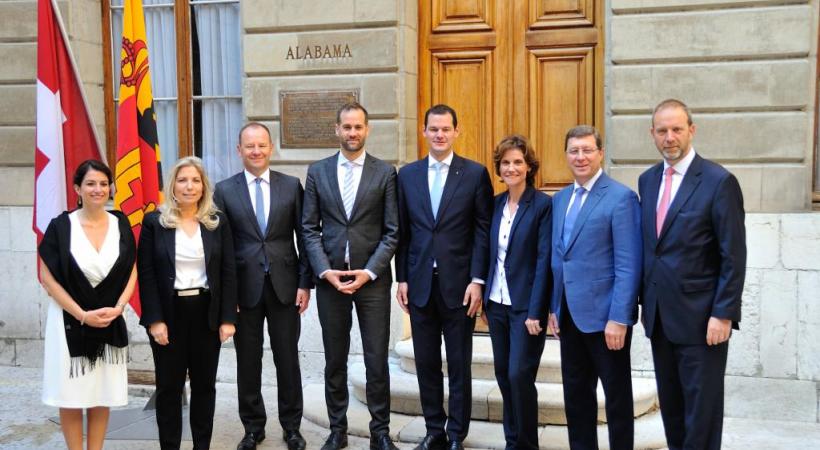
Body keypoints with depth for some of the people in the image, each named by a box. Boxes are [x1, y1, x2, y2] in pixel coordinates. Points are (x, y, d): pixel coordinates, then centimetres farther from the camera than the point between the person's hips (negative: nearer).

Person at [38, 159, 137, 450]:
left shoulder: (121, 224, 2)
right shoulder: (61, 226, -6)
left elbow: (132, 271, 7)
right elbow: (48, 277, -6)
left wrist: (118, 308, -9)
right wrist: (83, 315, -13)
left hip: (110, 322, 2)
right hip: (70, 321, -2)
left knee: (102, 396, 8)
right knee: (71, 396, 4)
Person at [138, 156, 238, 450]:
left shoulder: (218, 222, 4)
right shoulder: (154, 222, -1)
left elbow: (228, 273, 2)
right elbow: (146, 274, -4)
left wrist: (228, 318, -4)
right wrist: (154, 320, -11)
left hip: (207, 313, 2)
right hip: (169, 314, -1)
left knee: (204, 384, 10)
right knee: (169, 386, 7)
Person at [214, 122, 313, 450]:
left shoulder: (291, 185, 3)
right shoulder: (225, 190, 2)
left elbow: (304, 237, 3)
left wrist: (305, 283, -2)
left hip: (285, 286, 0)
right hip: (245, 287, 0)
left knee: (288, 359, 8)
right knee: (247, 362, 9)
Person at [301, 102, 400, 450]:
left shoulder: (385, 172, 1)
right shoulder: (317, 171, 6)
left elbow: (392, 231, -1)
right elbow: (310, 228, 4)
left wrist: (369, 272, -11)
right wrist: (325, 270, -8)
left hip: (372, 278, -1)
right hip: (330, 278, 2)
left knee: (377, 361, 3)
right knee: (335, 360, 11)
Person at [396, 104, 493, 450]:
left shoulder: (476, 173, -2)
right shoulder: (407, 174, 7)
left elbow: (483, 230, -4)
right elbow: (403, 232, 8)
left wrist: (477, 281, -10)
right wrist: (402, 279, 5)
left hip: (459, 284, -3)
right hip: (420, 283, 3)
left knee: (459, 365, 7)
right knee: (426, 363, 10)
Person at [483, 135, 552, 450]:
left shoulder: (543, 205, -10)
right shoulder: (496, 203, 8)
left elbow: (544, 260, -13)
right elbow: (491, 254, 11)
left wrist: (535, 311, -17)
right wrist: (485, 298, 8)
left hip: (525, 305, -6)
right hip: (497, 303, 6)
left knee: (519, 375, -5)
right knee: (504, 374, 12)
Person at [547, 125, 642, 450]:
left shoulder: (621, 197, -10)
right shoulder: (560, 198, 12)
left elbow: (628, 264, -15)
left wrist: (619, 318, -19)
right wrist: (554, 307, 10)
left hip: (604, 315, -6)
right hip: (569, 315, 7)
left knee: (617, 396, 7)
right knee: (576, 395, 15)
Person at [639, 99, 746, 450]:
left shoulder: (718, 181, -10)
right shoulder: (647, 180, 9)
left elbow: (734, 257, -11)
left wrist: (723, 314, -15)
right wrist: (646, 302, 12)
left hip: (700, 317, -6)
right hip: (660, 316, 6)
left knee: (702, 407, 3)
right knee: (670, 404, 15)